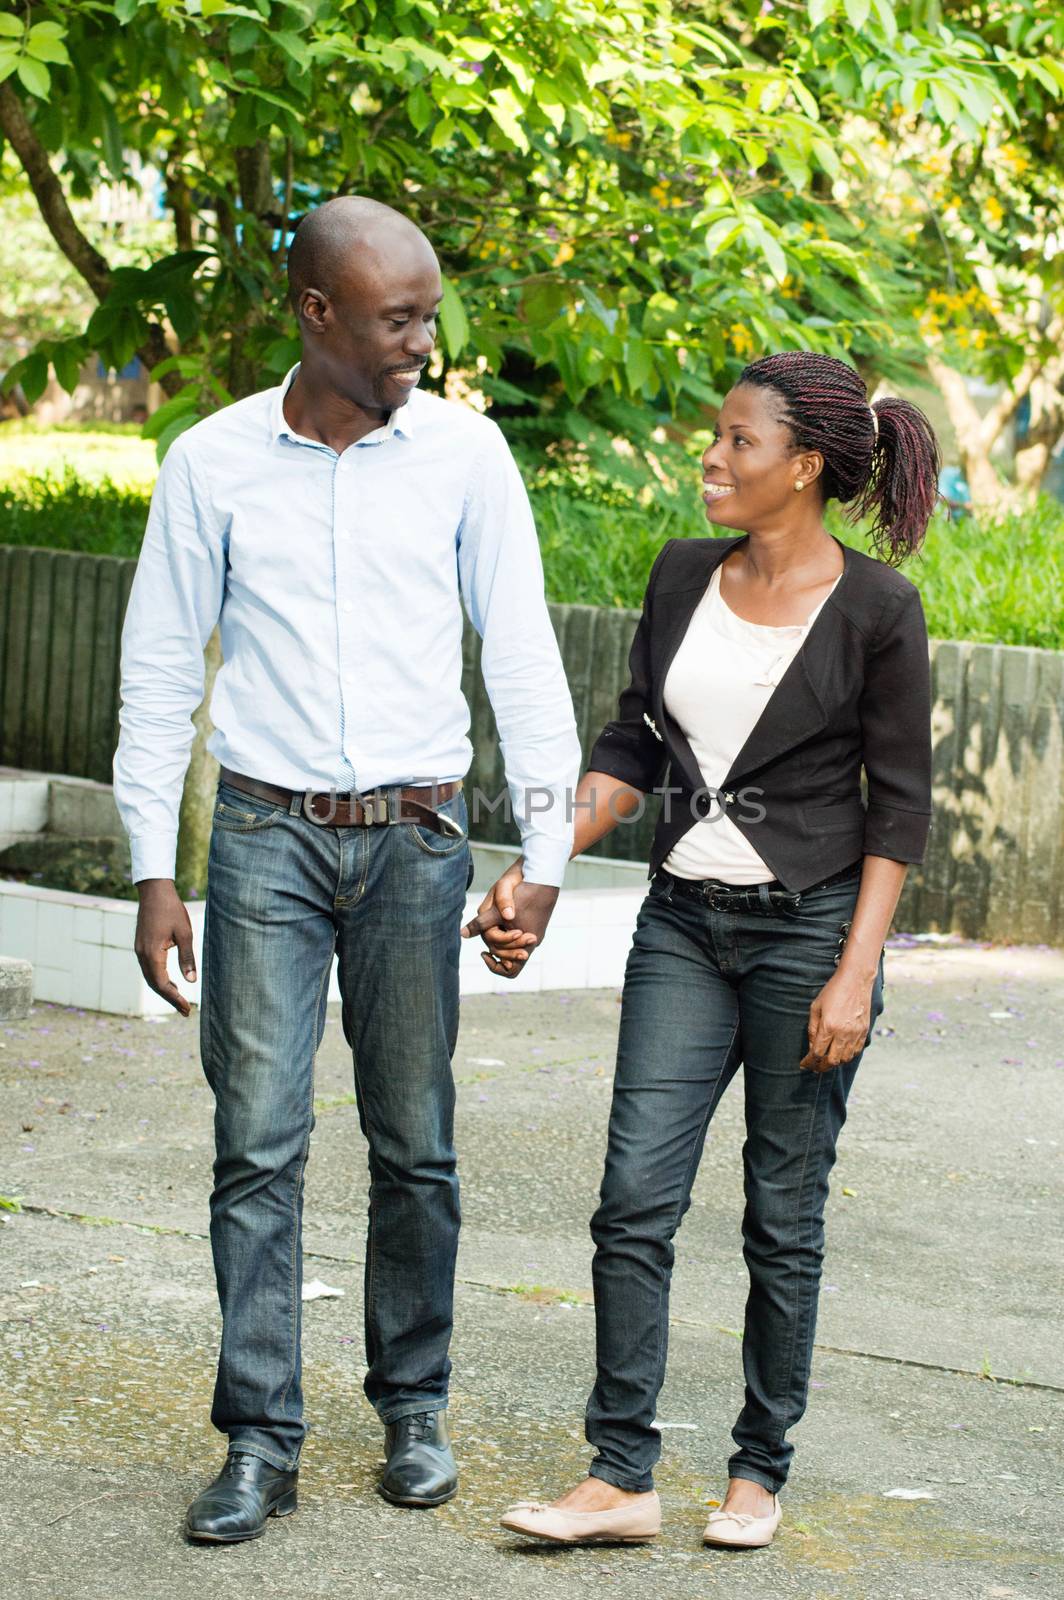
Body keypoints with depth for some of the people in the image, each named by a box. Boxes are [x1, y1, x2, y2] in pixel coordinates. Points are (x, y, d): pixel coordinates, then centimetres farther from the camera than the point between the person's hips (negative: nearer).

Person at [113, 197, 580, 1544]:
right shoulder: (212, 463, 0)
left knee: (415, 1143, 6)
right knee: (257, 1141, -4)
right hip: (266, 835, 0)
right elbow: (158, 673, 5)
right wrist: (153, 878, 1)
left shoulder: (464, 453, 1)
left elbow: (522, 659, 4)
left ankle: (413, 1406, 21)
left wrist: (544, 857, -1)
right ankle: (261, 1437, 2)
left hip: (414, 838, 1)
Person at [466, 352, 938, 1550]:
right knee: (636, 1200, -3)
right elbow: (632, 745, 13)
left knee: (783, 1215, 3)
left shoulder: (875, 610, -8)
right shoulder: (684, 576, 6)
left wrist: (855, 975, -13)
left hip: (810, 924, -5)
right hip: (685, 923, 5)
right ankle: (621, 1475, 1)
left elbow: (899, 805, -7)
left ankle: (760, 1472, 16)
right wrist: (535, 873, 4)